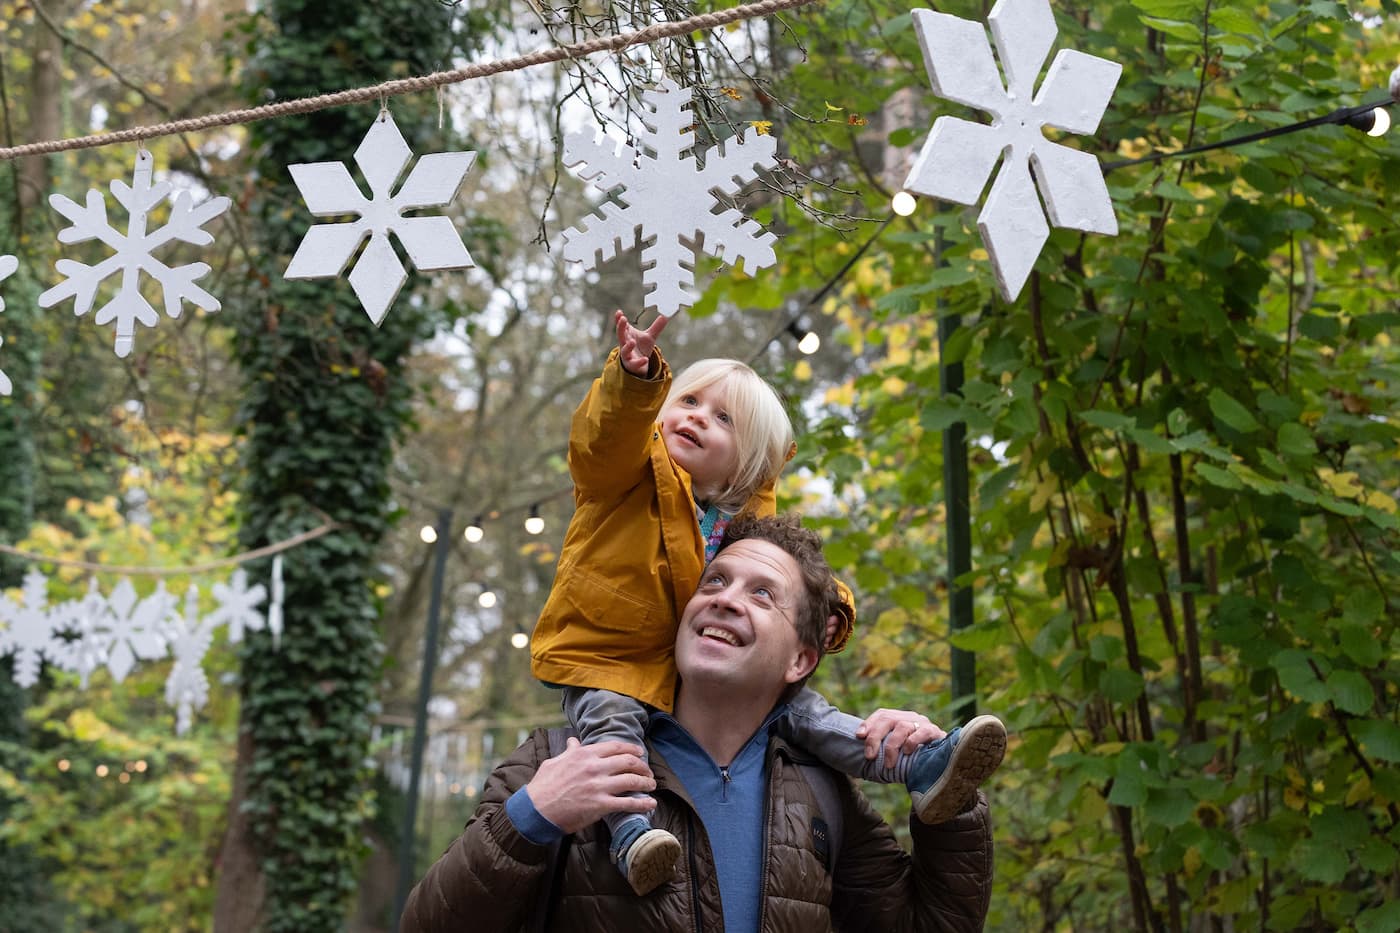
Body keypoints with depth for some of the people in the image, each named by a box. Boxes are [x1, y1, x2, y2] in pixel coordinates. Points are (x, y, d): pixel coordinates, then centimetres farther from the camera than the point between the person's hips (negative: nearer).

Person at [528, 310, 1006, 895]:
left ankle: (922, 768, -9)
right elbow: (607, 434, -26)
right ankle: (631, 834, -47)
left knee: (799, 709, -4)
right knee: (610, 719, -34)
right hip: (606, 658, -4)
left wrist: (827, 613, -7)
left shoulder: (748, 524, 11)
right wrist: (636, 376, -48)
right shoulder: (628, 476, -4)